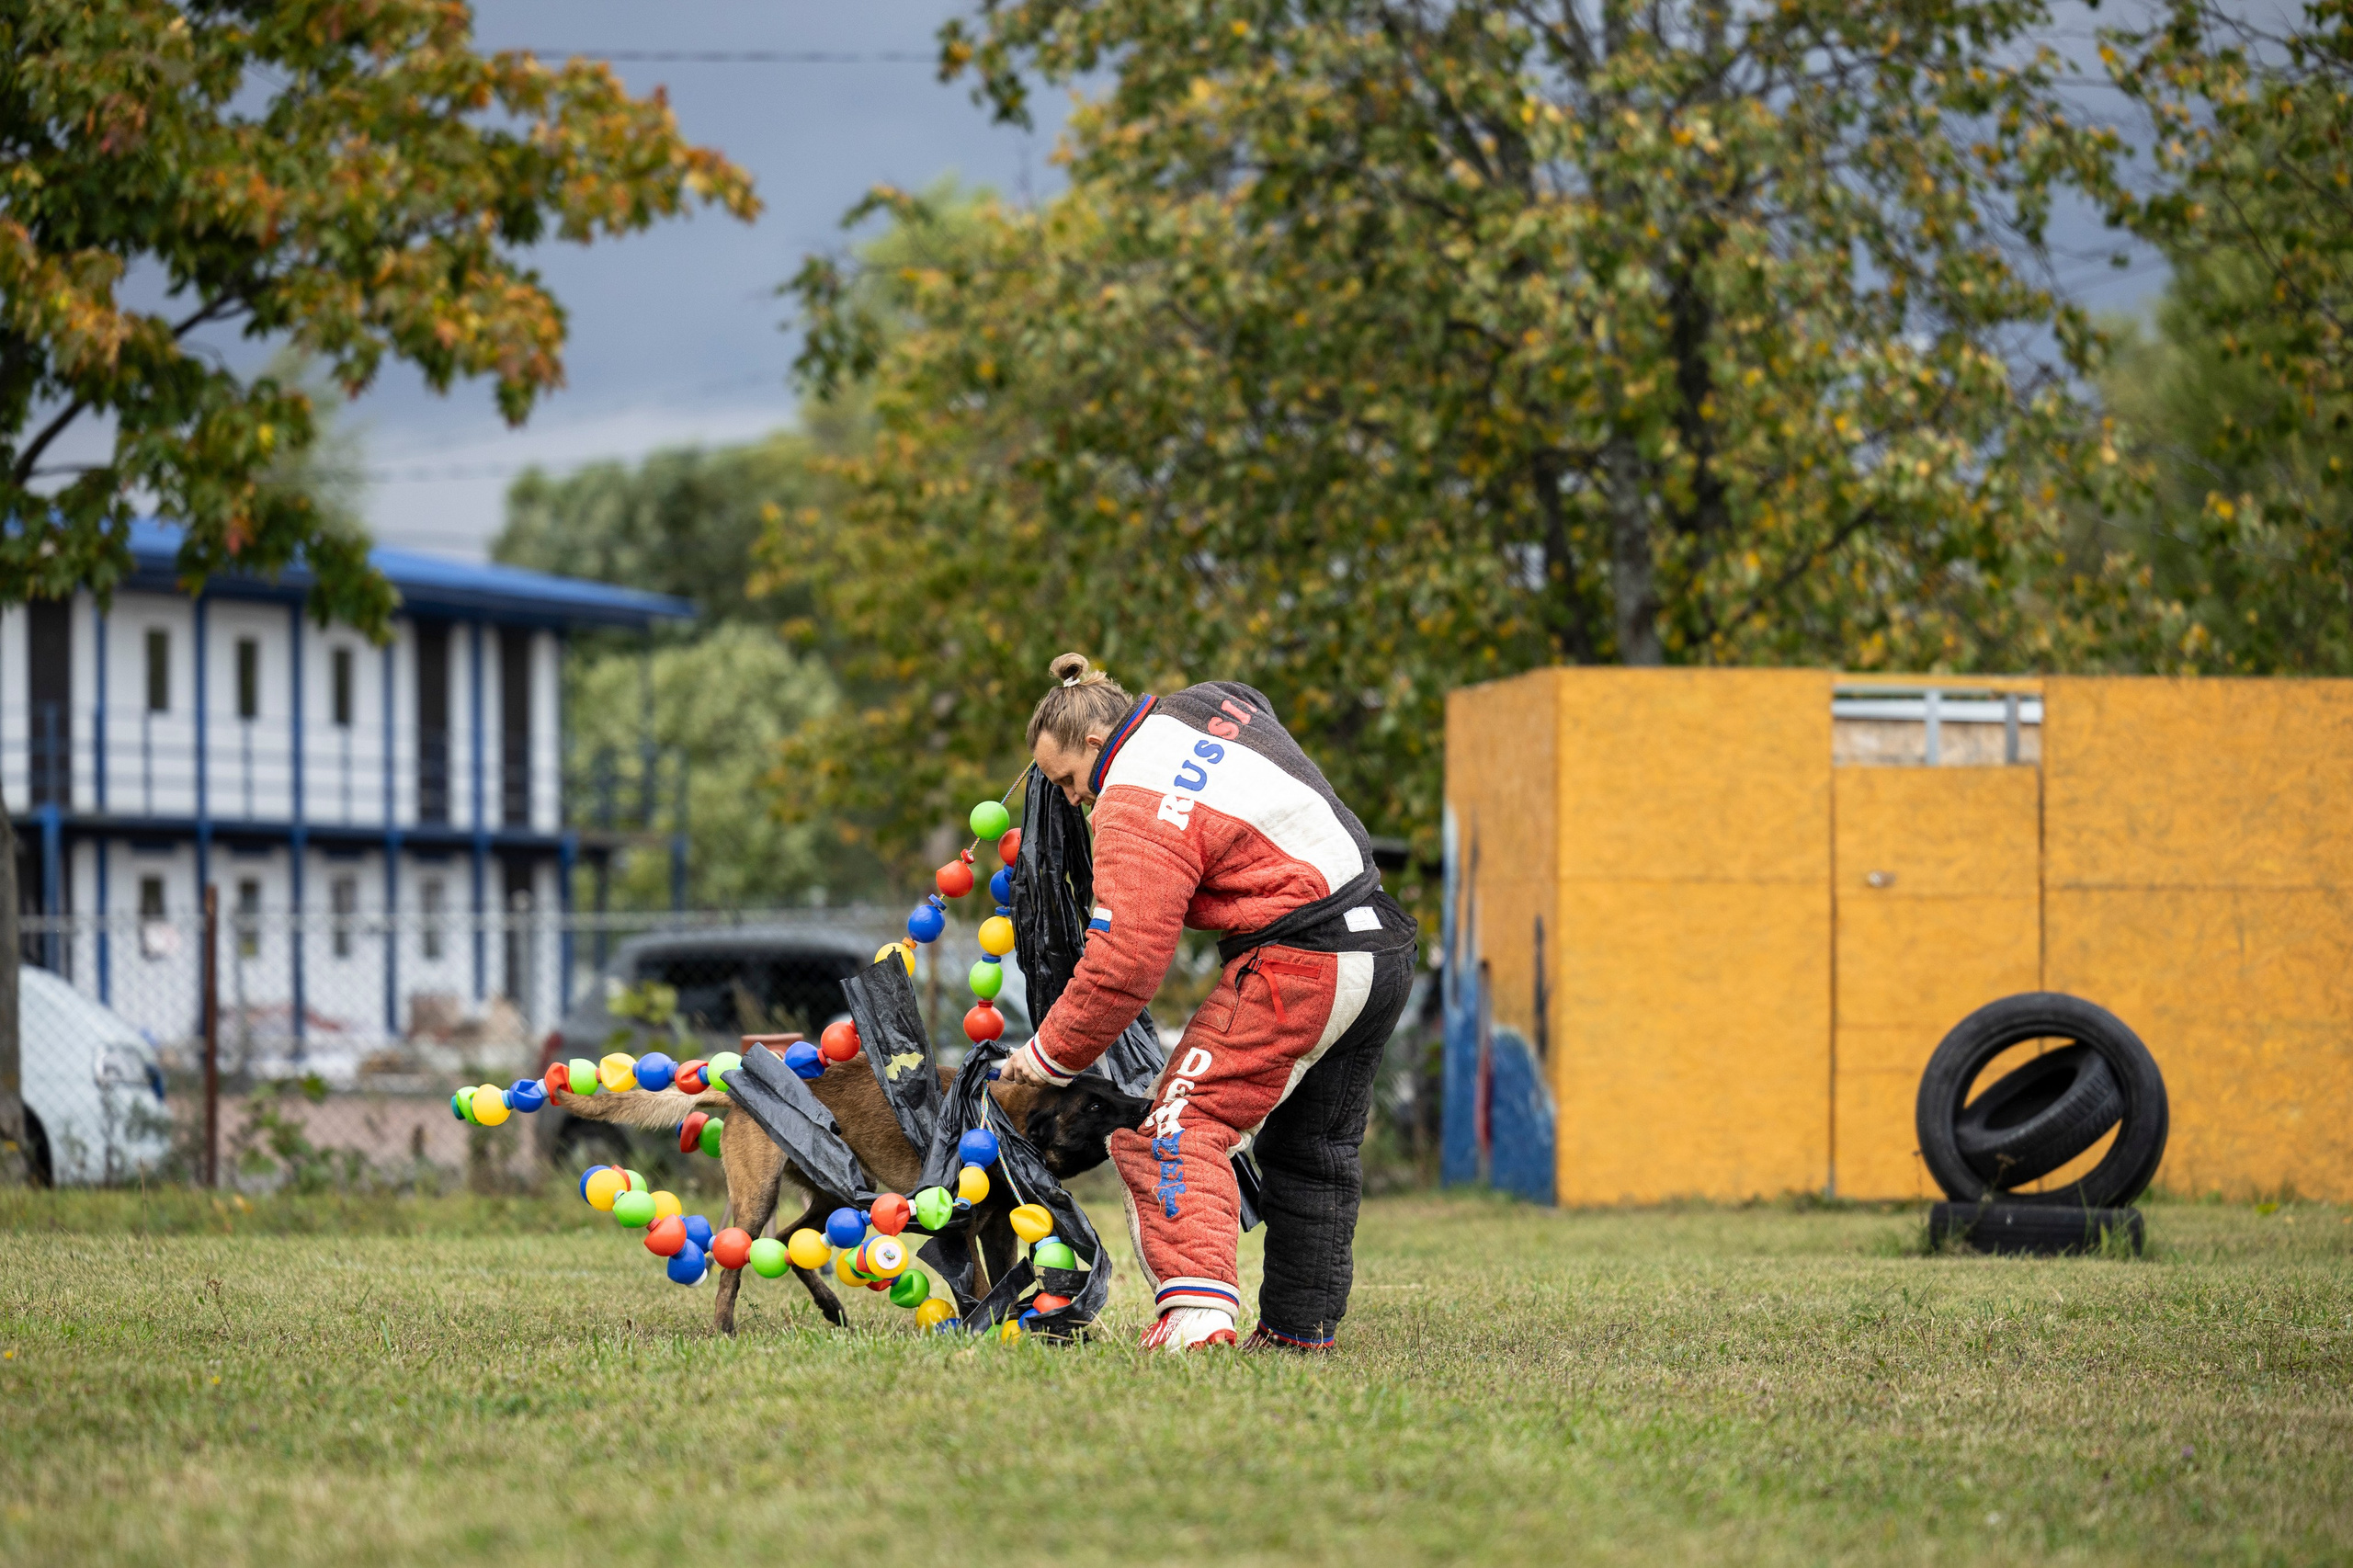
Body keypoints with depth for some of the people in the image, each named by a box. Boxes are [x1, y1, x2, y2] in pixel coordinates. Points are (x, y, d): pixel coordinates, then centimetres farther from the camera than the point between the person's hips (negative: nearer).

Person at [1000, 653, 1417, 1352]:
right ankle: (1302, 1327, 24)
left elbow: (1122, 967, -18)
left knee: (1181, 1128, -9)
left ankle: (1196, 1309, -25)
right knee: (1314, 1151, 19)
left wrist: (1048, 1057, -6)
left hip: (1300, 967, -10)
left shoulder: (1139, 813, -16)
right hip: (1383, 944, 10)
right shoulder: (1208, 706, 9)